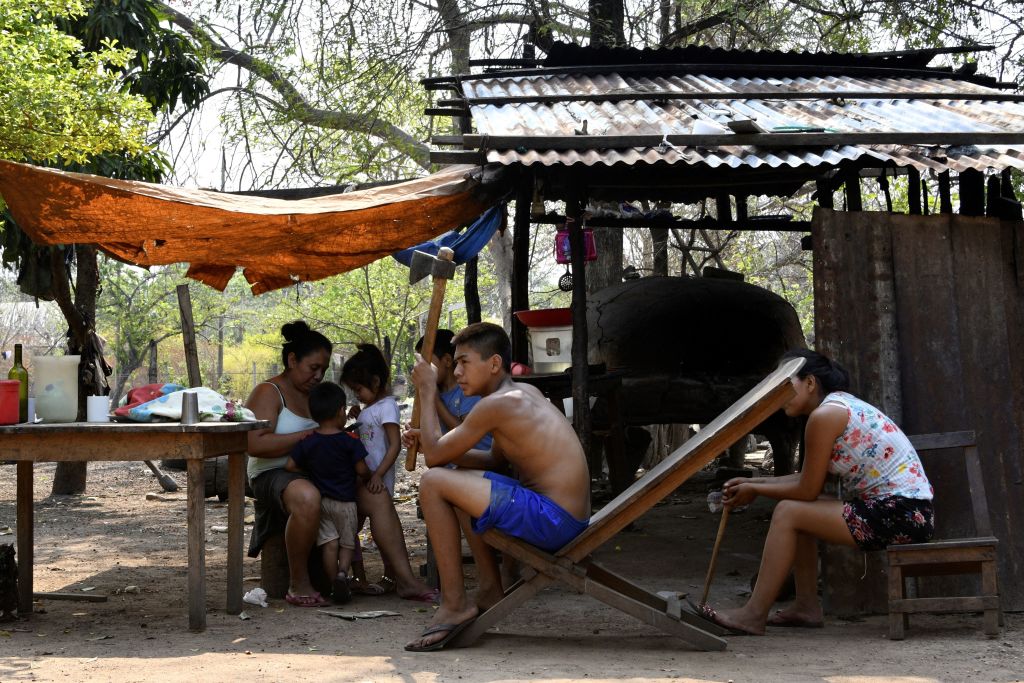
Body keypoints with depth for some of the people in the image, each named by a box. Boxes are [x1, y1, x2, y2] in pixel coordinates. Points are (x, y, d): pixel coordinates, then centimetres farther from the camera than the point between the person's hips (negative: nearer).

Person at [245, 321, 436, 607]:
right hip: (275, 474, -8)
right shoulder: (268, 393, -4)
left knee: (377, 498, -11)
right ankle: (298, 584, -28)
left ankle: (405, 580, -14)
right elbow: (255, 444, -19)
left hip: (318, 475, 8)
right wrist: (309, 435, -19)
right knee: (307, 497, -42)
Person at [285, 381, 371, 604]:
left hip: (319, 500, 2)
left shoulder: (307, 442, -3)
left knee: (329, 543, 6)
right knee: (347, 543, 9)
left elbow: (290, 465, -5)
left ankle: (334, 584, 2)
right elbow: (362, 470, -10)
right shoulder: (350, 440, -11)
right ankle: (343, 573, -15)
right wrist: (368, 478, 11)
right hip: (345, 500, -2)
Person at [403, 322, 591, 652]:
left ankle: (454, 605, -6)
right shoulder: (523, 392, 14)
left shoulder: (498, 403, -15)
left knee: (433, 483, -13)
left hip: (553, 521, -10)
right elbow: (495, 459, 25)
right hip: (571, 519, 10)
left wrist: (428, 392, 3)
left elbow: (434, 457, -8)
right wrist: (432, 440, 16)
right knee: (461, 481, 29)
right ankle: (490, 592, 26)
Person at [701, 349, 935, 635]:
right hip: (910, 513, 10)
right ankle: (806, 606, 20)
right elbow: (810, 479, 20)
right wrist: (753, 482, 18)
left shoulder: (824, 415, -13)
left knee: (788, 513, -8)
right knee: (799, 509, 19)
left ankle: (754, 615, -4)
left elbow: (807, 490, -9)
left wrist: (755, 490, 5)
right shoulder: (842, 404, 17)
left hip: (900, 514, -10)